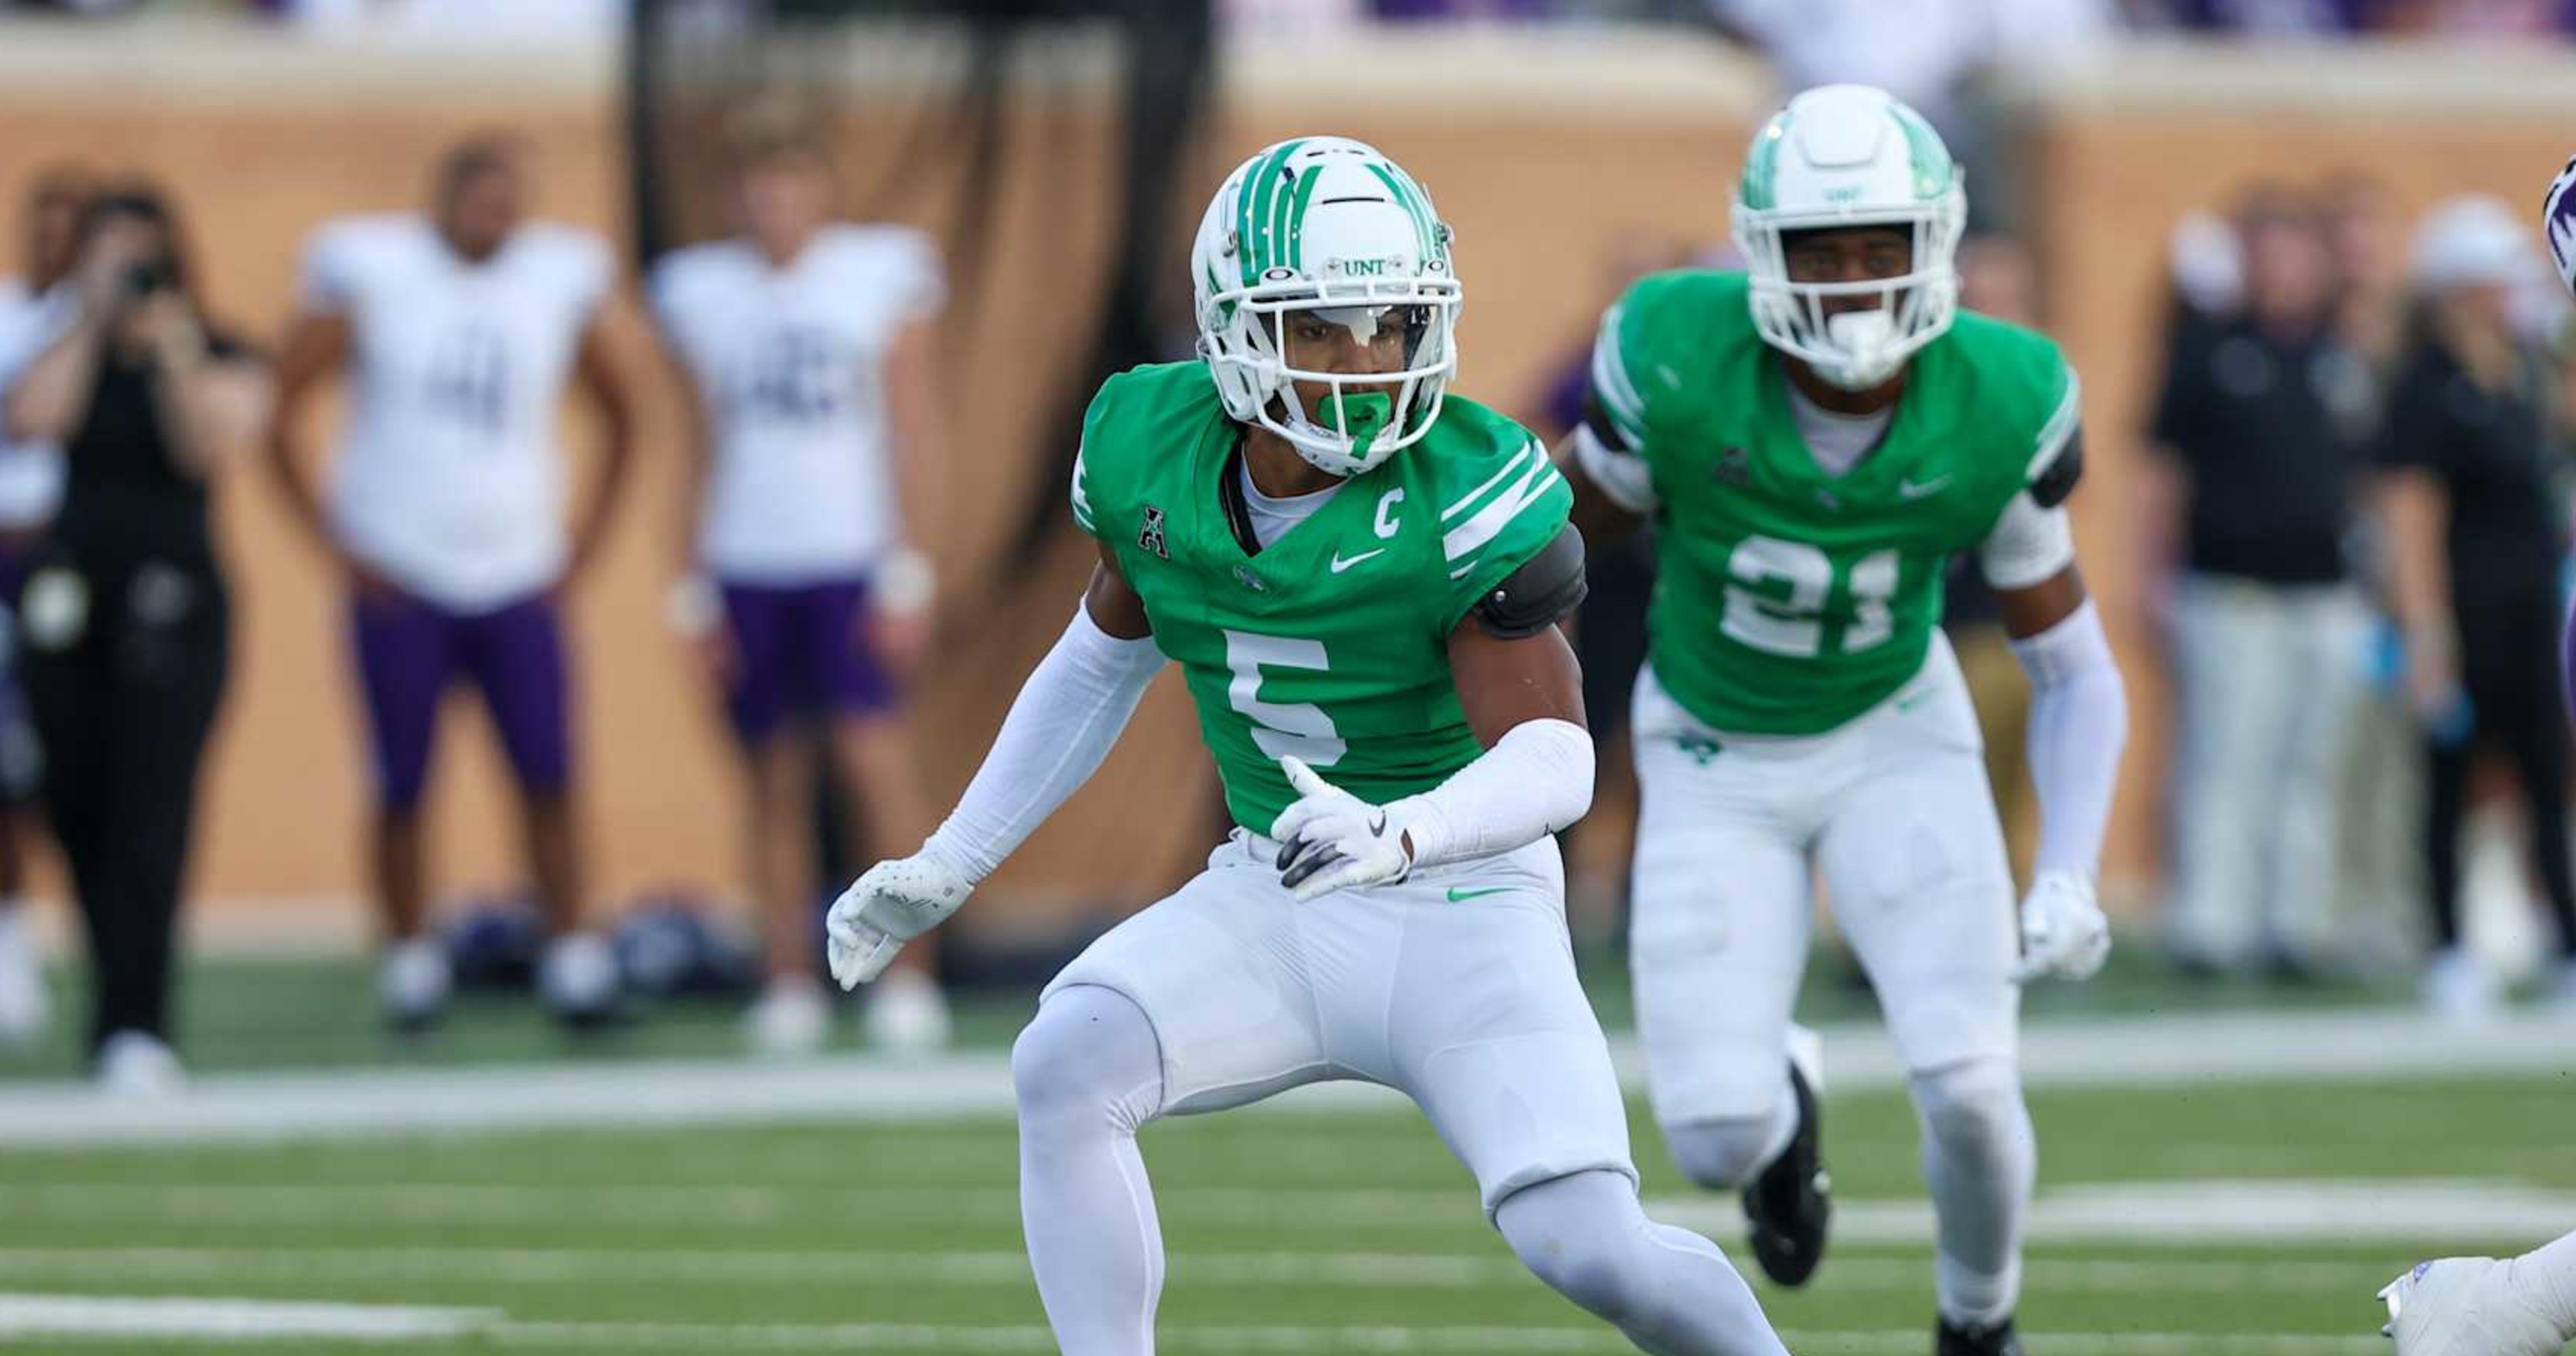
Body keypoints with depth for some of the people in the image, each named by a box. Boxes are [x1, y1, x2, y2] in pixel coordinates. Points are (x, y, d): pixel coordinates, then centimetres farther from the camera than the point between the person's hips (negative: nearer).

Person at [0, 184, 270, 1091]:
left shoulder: (222, 361, 3)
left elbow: (212, 449, -13)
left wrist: (171, 350, -14)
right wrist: (92, 322, -5)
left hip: (173, 597, -4)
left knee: (149, 813, -14)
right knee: (79, 809, 4)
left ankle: (135, 1029, -20)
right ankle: (128, 1004, 17)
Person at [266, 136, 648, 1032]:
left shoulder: (566, 282, 3)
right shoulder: (370, 278, -5)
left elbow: (624, 419, 16)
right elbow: (276, 414, -1)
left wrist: (587, 539, 8)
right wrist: (333, 543, -5)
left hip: (518, 583, 2)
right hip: (402, 586, -2)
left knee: (548, 780, -5)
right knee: (403, 788, 1)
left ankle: (573, 960, 0)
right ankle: (410, 963, 12)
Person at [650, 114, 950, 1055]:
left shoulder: (883, 275, 1)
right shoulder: (703, 294, 10)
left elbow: (912, 436, 0)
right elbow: (706, 450, 14)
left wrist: (905, 577, -6)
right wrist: (696, 591, 9)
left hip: (851, 561, -3)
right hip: (746, 568, 3)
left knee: (876, 755, -14)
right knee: (776, 782, 3)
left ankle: (911, 977, -10)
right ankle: (789, 985, 6)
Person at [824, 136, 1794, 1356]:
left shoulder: (1464, 498, -20)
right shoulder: (1154, 448, -5)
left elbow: (1555, 760, -25)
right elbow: (1102, 661, 14)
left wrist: (1396, 837, -45)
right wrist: (947, 868, 16)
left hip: (1464, 912, -4)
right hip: (1274, 899, 4)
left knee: (1595, 1254, -17)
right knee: (1064, 1069, -23)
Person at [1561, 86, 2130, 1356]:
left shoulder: (1997, 410, -22)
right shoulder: (1677, 361, -27)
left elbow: (2072, 671, -10)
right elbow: (1566, 529, -7)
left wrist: (2067, 879, -22)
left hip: (1895, 739, 0)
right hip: (1714, 761, 0)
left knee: (1967, 1086, -19)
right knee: (1716, 1140, -11)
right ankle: (1780, 1101, 29)